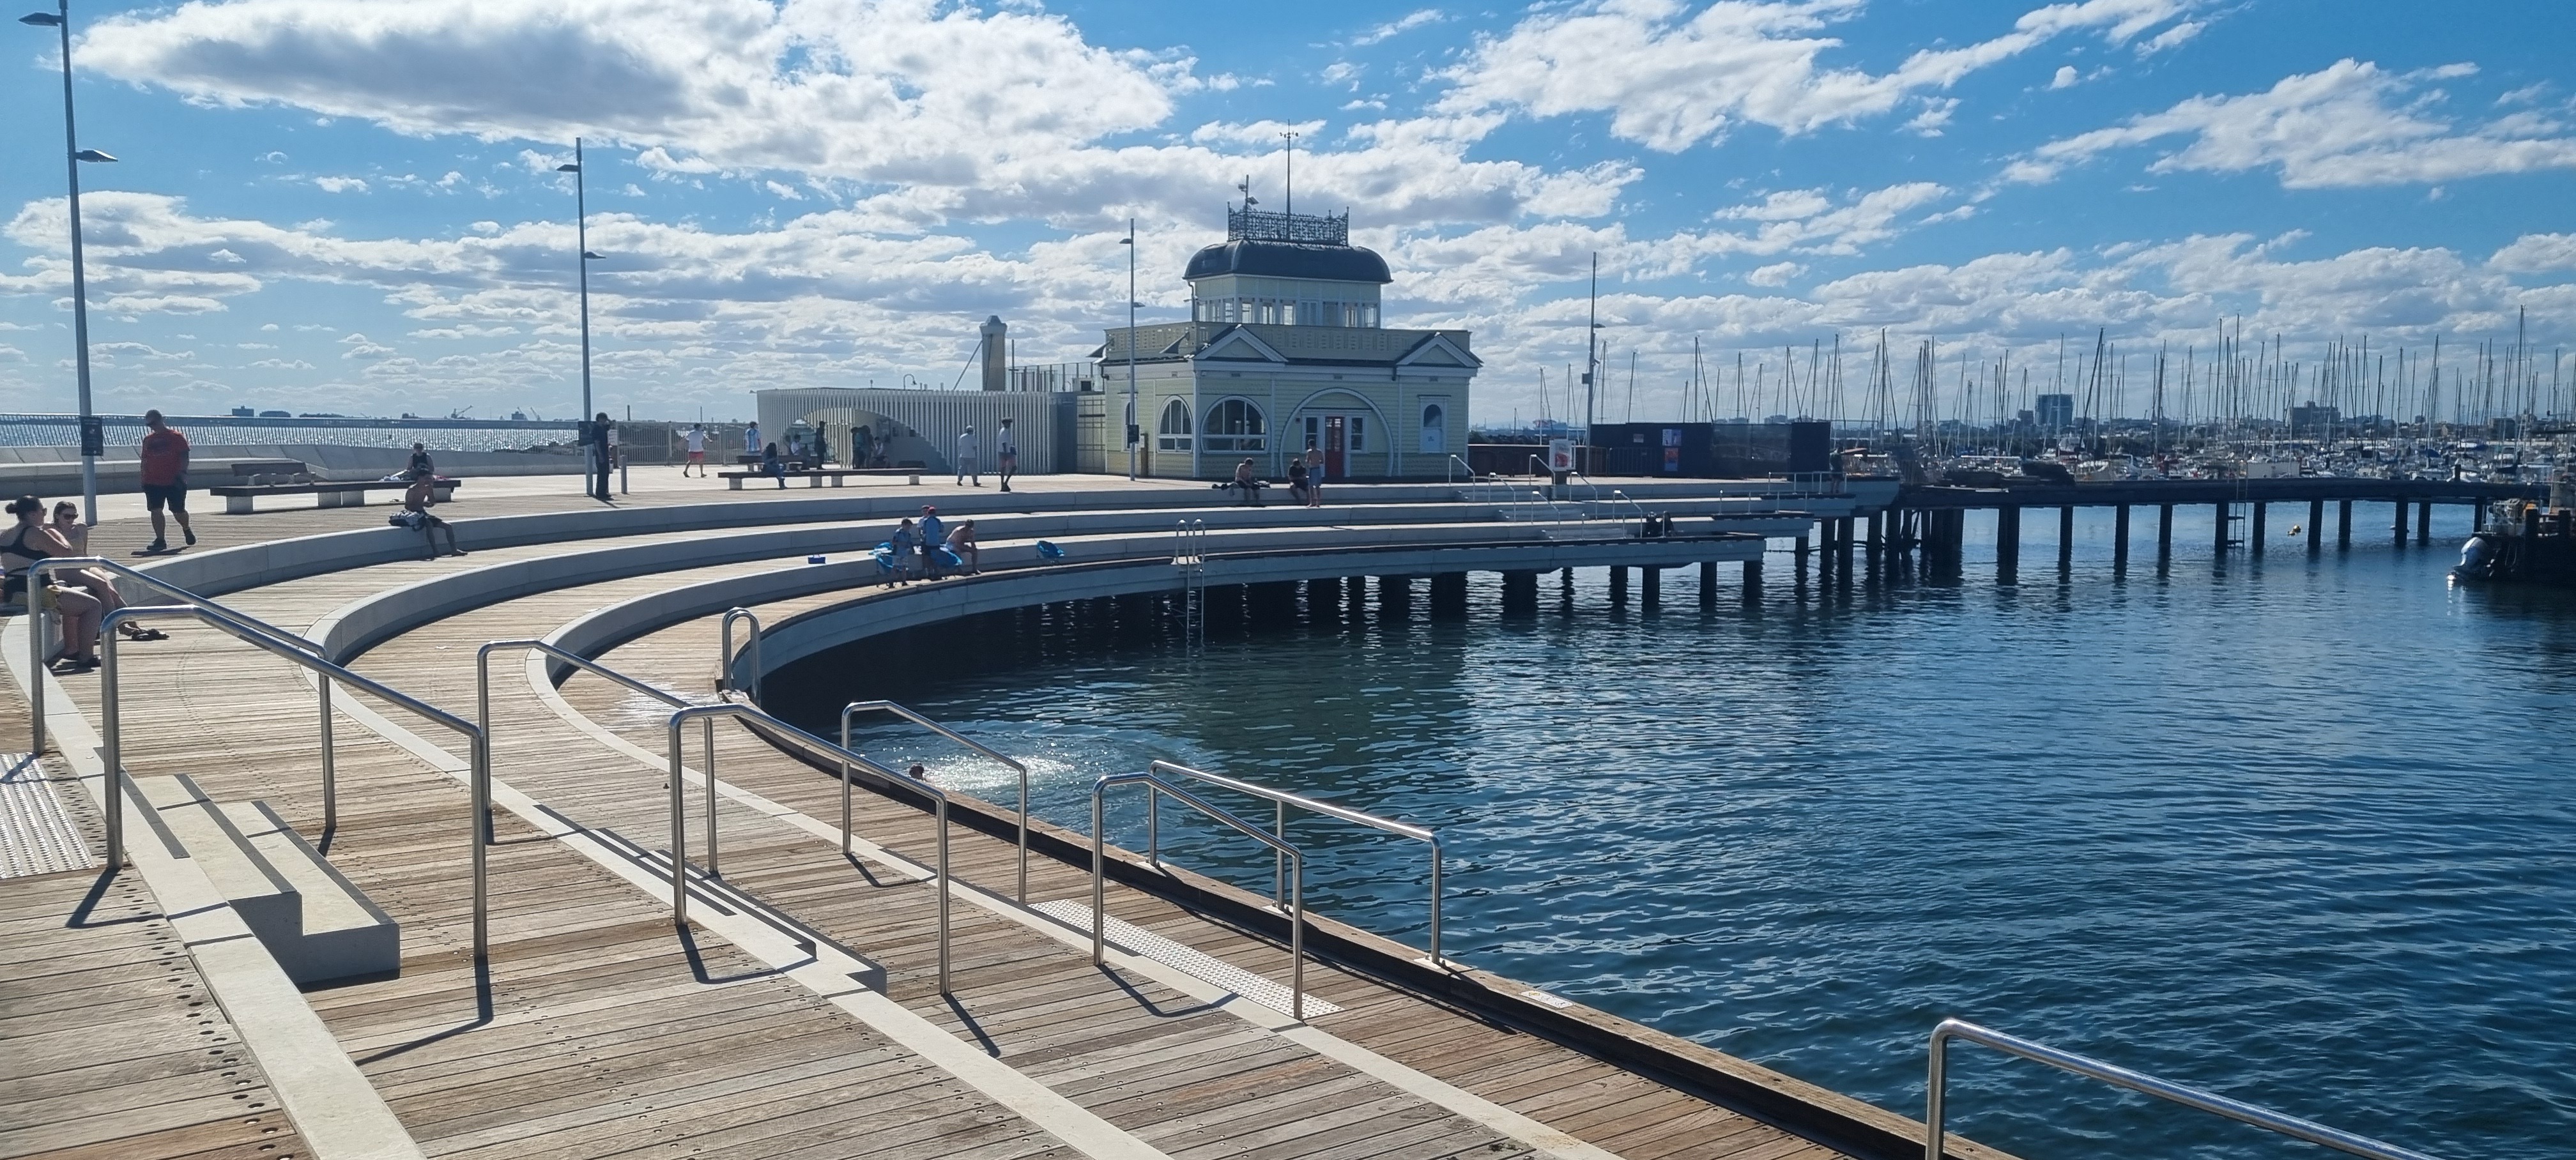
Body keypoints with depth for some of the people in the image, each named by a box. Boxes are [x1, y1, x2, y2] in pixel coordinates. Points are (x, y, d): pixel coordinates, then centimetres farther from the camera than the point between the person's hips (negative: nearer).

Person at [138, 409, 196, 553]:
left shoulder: (177, 437, -2)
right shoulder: (148, 439, 12)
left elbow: (184, 456, -6)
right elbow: (145, 460, 15)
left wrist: (182, 473, -17)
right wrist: (143, 480, 10)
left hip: (174, 482, -4)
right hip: (153, 482, 4)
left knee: (178, 511, 1)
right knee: (156, 511, -3)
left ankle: (187, 529, 31)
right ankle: (160, 540, 1)